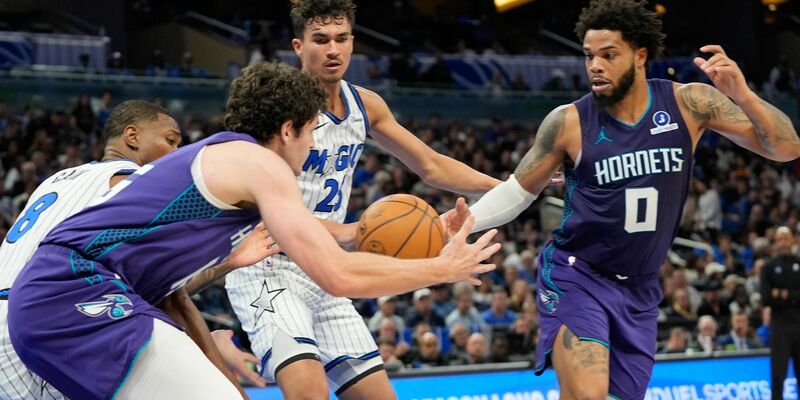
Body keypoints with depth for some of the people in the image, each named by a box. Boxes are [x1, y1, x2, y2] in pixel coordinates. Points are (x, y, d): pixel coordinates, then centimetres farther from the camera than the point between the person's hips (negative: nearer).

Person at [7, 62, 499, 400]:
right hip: (78, 295, -10)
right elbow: (340, 275, -10)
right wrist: (444, 269, 2)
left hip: (49, 297, 10)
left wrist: (231, 259, 44)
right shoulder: (259, 162, -3)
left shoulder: (210, 158, 24)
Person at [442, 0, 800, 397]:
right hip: (575, 276, -4)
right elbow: (519, 189, 3)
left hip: (638, 290, 4)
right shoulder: (568, 122, -11)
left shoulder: (689, 103, -7)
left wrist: (742, 96, -27)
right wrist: (469, 219, -16)